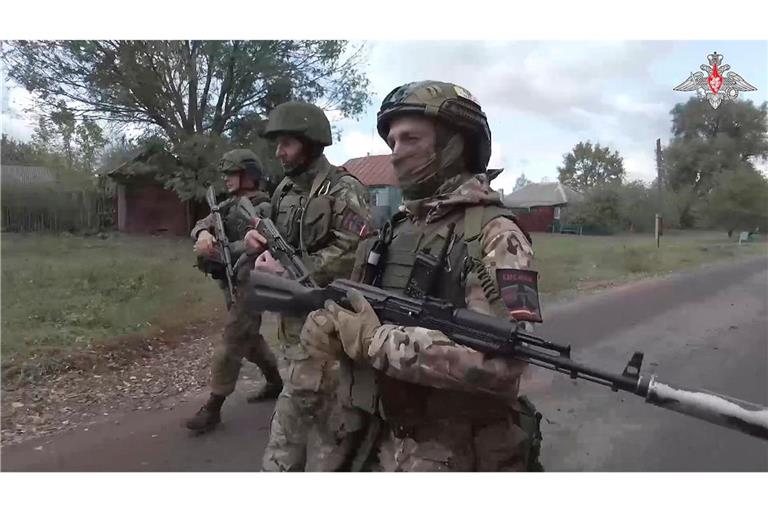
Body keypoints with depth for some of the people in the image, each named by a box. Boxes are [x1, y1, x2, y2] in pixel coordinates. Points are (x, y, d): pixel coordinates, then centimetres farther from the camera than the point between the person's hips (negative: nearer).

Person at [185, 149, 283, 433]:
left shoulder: (265, 209, -14)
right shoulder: (231, 204, 12)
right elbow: (202, 223, 1)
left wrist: (217, 252, -29)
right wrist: (204, 233, -23)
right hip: (234, 285, 9)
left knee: (229, 346, -5)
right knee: (250, 339, 20)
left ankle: (213, 407, 5)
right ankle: (277, 381, 37)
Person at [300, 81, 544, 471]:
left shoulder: (494, 234, -17)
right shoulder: (397, 229, 6)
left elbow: (502, 359, -29)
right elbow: (355, 313, 12)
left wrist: (375, 340, -24)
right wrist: (326, 326, -12)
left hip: (458, 457, -6)